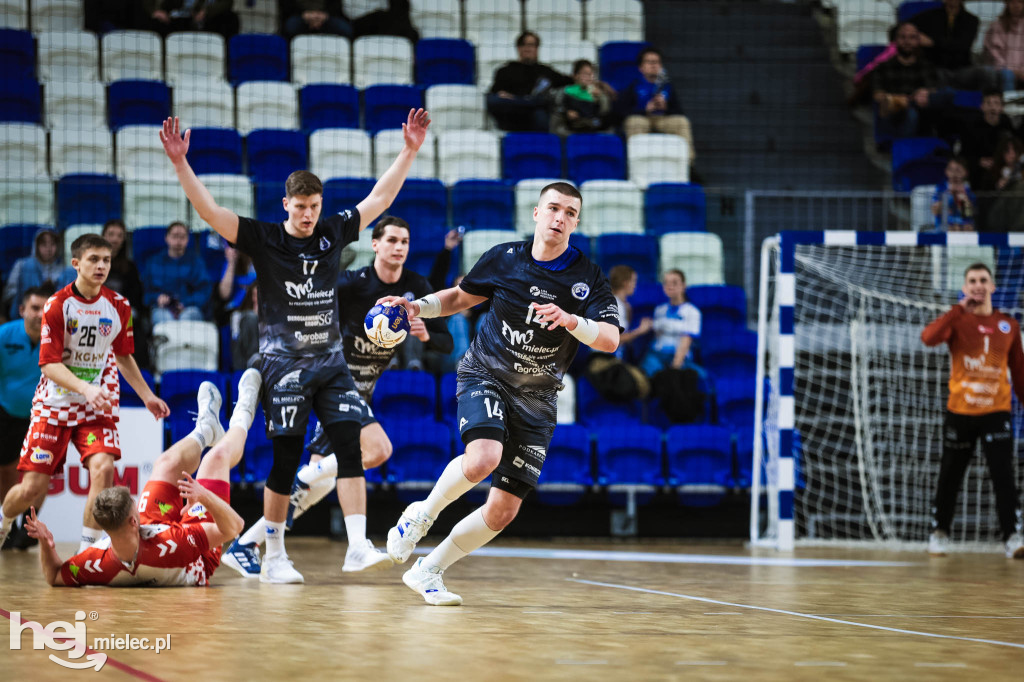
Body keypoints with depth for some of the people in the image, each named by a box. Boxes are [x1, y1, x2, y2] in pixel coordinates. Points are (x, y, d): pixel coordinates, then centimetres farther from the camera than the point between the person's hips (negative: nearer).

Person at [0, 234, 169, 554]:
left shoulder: (119, 306, 0)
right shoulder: (57, 305, -12)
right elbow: (49, 364, -17)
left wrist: (147, 396, 12)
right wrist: (85, 388, -31)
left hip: (97, 408, 2)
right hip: (54, 406, -2)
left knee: (103, 467, -23)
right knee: (33, 485, -2)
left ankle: (88, 548, -13)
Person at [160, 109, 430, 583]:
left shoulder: (333, 233, 7)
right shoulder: (263, 239, -4)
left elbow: (379, 198, 13)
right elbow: (210, 211, -12)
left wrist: (410, 150, 9)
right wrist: (180, 163, -22)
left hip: (330, 360, 4)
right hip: (283, 362, -4)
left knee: (350, 445, -7)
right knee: (285, 459, -4)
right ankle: (274, 557, 6)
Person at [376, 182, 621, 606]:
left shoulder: (588, 278, -7)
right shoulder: (505, 259, -2)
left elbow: (610, 340, -18)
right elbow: (462, 297, 15)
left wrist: (571, 320, -37)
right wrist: (418, 307, -2)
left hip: (535, 400, 2)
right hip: (485, 376, -2)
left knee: (503, 511, -3)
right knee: (484, 458, -33)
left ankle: (428, 571, 16)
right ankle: (420, 515, -7)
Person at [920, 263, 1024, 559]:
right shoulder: (958, 320, 0)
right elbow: (928, 337, -21)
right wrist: (961, 309, -24)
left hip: (996, 412, 0)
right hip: (960, 412, 0)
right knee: (950, 477, 8)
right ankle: (939, 533, 21)